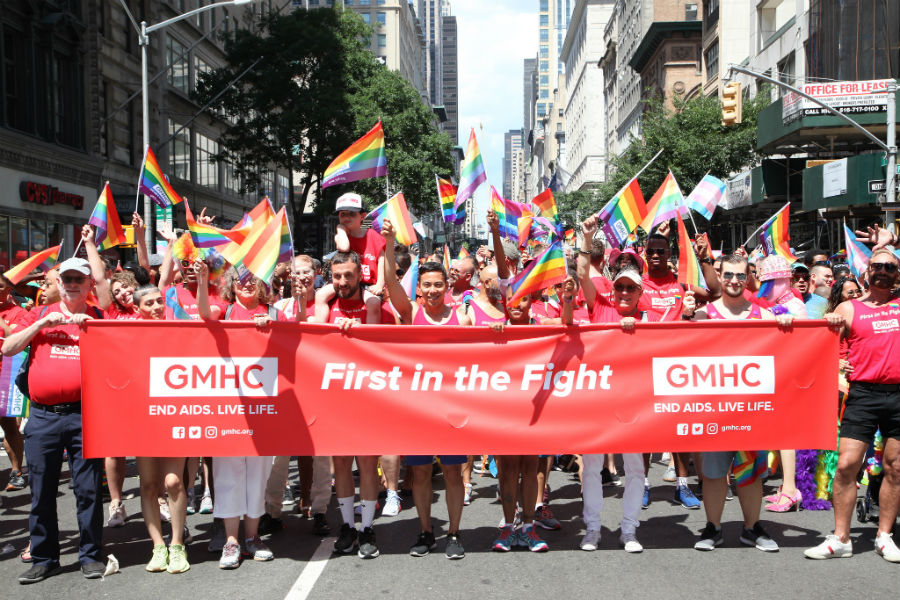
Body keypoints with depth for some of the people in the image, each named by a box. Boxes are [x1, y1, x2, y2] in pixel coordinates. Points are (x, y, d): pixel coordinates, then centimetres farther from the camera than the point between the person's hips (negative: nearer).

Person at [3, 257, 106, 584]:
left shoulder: (99, 318, 8)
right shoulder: (40, 314, 12)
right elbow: (7, 349, 5)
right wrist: (42, 324, -6)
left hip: (84, 414, -2)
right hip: (42, 416, 2)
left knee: (88, 489, 1)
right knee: (41, 491, 8)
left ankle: (90, 555, 14)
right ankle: (44, 558, 20)